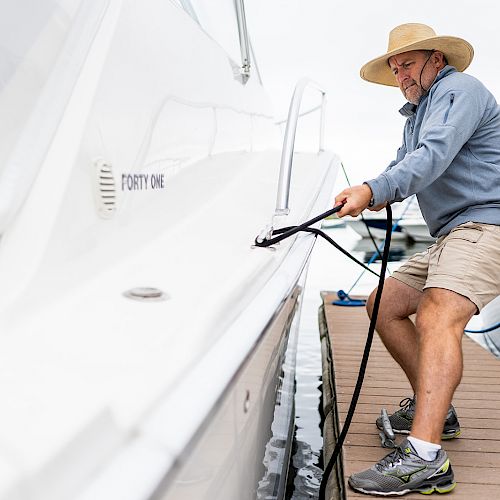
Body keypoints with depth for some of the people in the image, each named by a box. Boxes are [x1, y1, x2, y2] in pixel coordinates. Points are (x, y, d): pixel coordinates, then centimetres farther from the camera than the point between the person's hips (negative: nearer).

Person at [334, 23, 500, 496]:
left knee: (436, 318, -28)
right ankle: (433, 408, 16)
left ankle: (424, 457, -38)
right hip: (452, 235, 11)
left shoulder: (458, 90, -5)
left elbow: (433, 157, -22)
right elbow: (403, 166, 21)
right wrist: (373, 196, -2)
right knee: (384, 304, 8)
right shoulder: (418, 113, 28)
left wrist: (373, 189, -35)